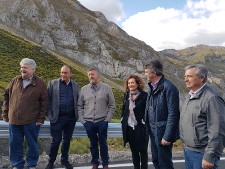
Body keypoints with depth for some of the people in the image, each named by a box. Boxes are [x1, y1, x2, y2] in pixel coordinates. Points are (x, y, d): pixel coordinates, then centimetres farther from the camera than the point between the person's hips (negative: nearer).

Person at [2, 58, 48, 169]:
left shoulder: (40, 83, -4)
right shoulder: (15, 81, 6)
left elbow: (44, 103, -4)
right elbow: (7, 96, 12)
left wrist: (41, 119, -9)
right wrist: (5, 113, 7)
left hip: (31, 122, -3)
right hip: (14, 120, 3)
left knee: (32, 144, 10)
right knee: (15, 144, 12)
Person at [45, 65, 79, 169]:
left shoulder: (75, 85, 9)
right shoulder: (53, 83, 0)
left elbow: (77, 100, 15)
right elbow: (48, 100, 1)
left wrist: (77, 114, 6)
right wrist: (49, 115, -6)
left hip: (71, 118, 3)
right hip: (58, 118, -3)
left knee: (67, 140, 14)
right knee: (56, 140, 0)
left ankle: (64, 160, 31)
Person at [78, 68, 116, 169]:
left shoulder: (106, 88, 2)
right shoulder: (84, 89, 7)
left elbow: (112, 106, 4)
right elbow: (80, 106, 10)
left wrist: (107, 119, -4)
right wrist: (82, 120, 2)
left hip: (102, 122, -1)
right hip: (88, 122, 2)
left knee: (103, 144, 6)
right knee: (93, 144, 12)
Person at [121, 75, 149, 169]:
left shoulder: (144, 95, -8)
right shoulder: (126, 95, 9)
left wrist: (144, 122, -12)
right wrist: (123, 120, 9)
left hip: (140, 128, -5)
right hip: (129, 127, 5)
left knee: (142, 150, 6)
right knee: (134, 150, 17)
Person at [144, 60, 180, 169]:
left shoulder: (168, 87, -18)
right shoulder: (152, 87, 10)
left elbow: (173, 114, -20)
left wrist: (167, 137, -20)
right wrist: (149, 129, 12)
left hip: (162, 132, -8)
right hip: (153, 131, 8)